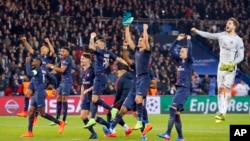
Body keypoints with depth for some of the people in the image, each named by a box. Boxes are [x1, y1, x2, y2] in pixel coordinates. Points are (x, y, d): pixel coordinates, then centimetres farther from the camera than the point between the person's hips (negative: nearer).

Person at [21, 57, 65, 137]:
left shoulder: (38, 70, -13)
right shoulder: (44, 71, 14)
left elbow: (29, 73, -31)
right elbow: (53, 79, 17)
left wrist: (27, 63, -22)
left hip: (40, 93, -10)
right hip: (36, 94, 10)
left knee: (42, 113, -6)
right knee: (31, 112, 7)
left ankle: (60, 123, -2)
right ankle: (30, 132, 7)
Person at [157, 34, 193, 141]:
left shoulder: (189, 61, -3)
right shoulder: (180, 61, 16)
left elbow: (190, 50, -19)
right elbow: (171, 50, 19)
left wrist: (189, 39, -5)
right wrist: (177, 40, 14)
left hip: (184, 89, -8)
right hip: (179, 88, 8)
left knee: (172, 109, -19)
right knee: (176, 113, 4)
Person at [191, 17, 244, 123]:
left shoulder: (238, 40, -6)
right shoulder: (222, 35, 7)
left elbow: (241, 56, -6)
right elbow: (209, 35, 3)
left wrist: (233, 63, -21)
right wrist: (197, 31, -6)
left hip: (230, 68, -5)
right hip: (221, 66, 5)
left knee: (227, 90, -10)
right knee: (220, 90, 2)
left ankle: (222, 113, -12)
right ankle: (221, 112, 5)